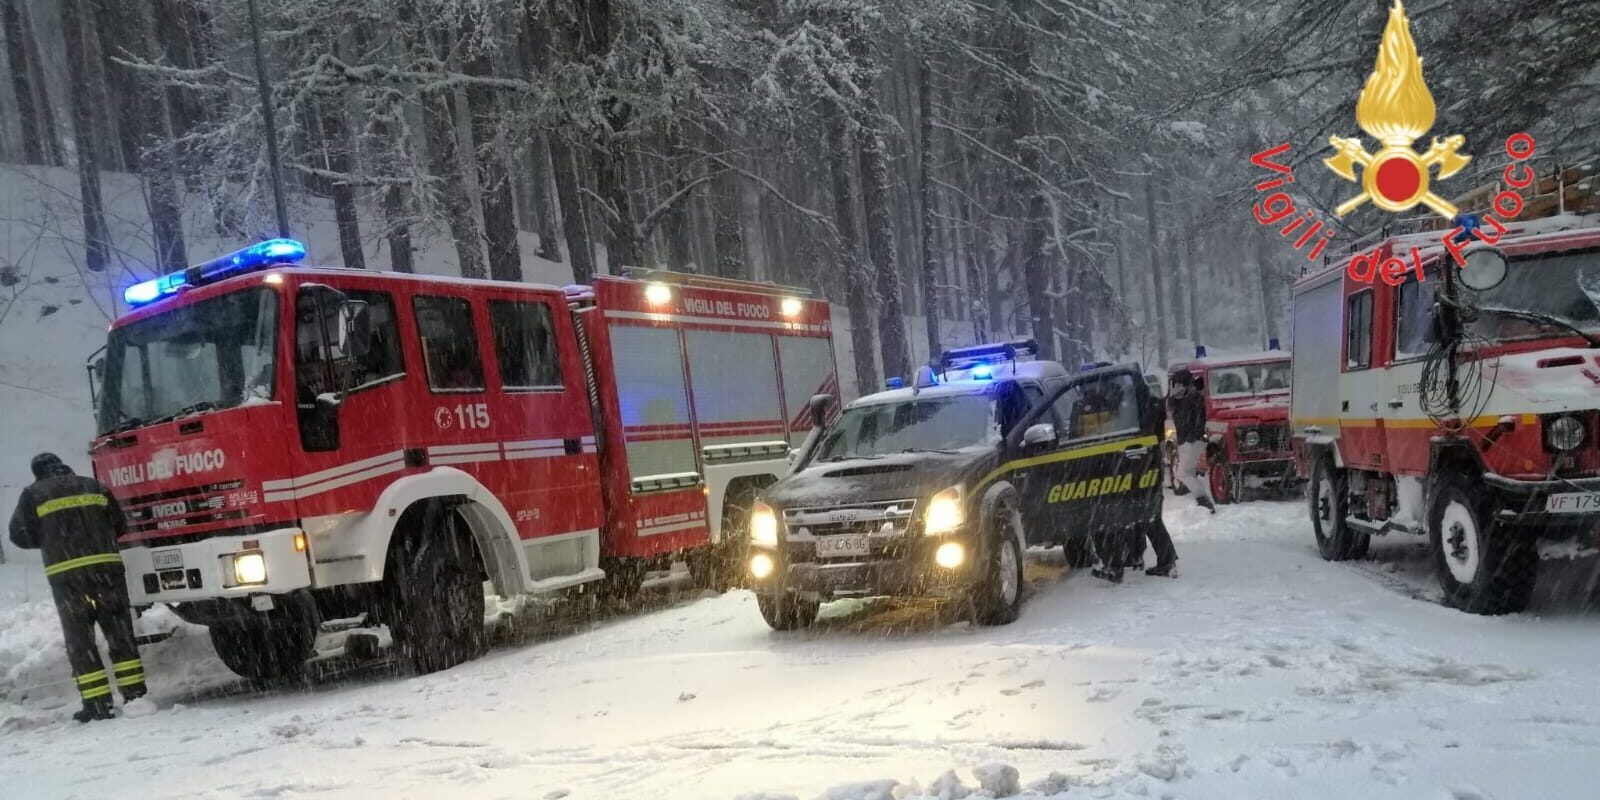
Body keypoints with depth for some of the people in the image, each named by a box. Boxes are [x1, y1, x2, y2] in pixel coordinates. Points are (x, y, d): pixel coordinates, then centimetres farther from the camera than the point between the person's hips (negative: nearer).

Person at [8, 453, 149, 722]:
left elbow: (20, 535, 8)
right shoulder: (93, 486, 14)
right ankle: (135, 695, 5)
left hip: (66, 574, -2)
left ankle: (98, 704, 2)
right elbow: (120, 526, 14)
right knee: (121, 634, 9)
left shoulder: (33, 495, 6)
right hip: (107, 567, 2)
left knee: (80, 640, 5)